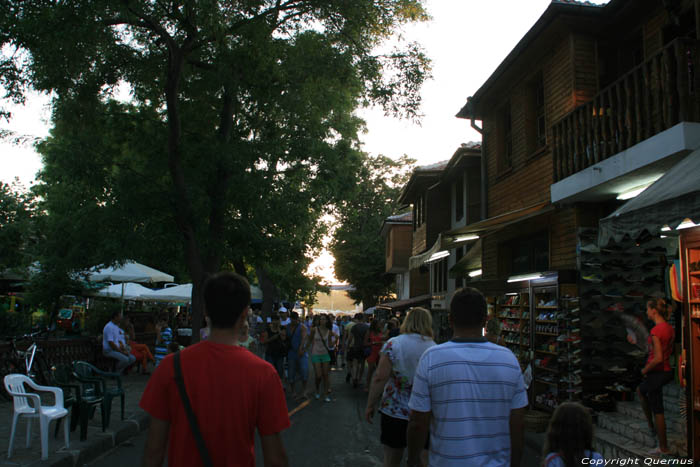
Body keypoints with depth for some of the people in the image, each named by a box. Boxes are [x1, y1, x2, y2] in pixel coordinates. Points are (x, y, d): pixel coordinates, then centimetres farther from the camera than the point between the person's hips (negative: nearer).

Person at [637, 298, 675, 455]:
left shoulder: (655, 331, -24)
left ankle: (663, 448, 15)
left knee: (657, 411, 3)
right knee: (640, 390, 31)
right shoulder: (670, 328, 4)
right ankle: (651, 426, 39)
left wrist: (645, 369, -10)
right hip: (666, 370, 9)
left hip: (656, 372, -9)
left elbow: (658, 358, -27)